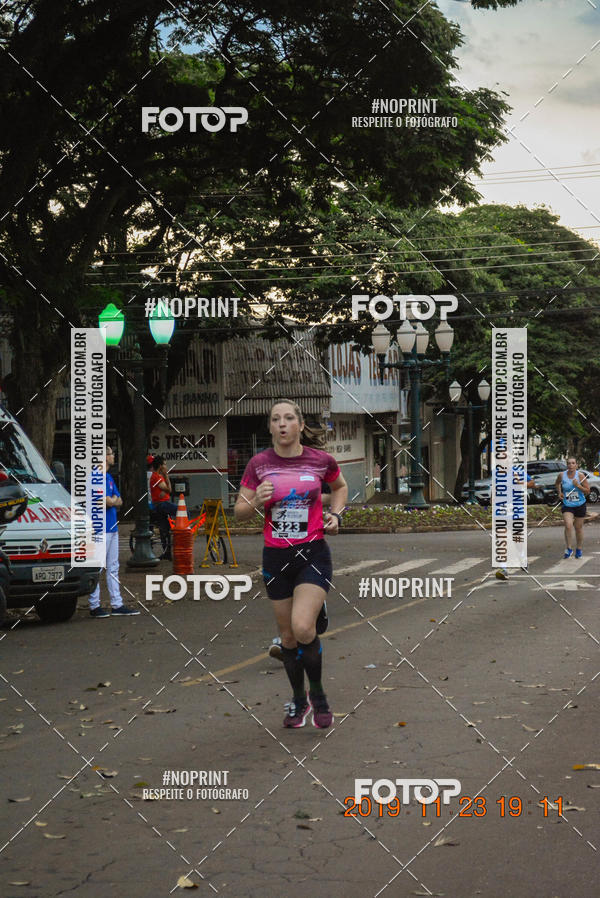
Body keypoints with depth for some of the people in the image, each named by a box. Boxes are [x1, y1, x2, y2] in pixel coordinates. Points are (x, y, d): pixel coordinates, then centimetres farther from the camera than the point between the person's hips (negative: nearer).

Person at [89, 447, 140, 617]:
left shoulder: (109, 477, 17)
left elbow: (119, 501, 15)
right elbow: (108, 502, -19)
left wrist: (111, 501, -6)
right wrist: (114, 500, 2)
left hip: (112, 527, 10)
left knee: (113, 568, 12)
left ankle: (117, 604, 17)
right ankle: (94, 606, 1)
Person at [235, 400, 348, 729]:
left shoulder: (321, 460, -3)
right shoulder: (258, 464, -2)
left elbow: (340, 486, 19)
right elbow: (239, 512, 4)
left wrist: (335, 515, 3)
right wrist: (256, 501, -17)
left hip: (313, 553, -2)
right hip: (276, 557, 2)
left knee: (303, 627, -20)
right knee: (287, 636, 10)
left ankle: (317, 693, 4)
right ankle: (298, 700, 31)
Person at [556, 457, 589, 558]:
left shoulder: (580, 475, -11)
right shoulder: (562, 475, -6)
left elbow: (587, 491, -8)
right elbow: (557, 483, 20)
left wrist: (578, 486, -23)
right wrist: (559, 492, 5)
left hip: (580, 505, 0)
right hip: (567, 505, 0)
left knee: (578, 528, 10)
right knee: (568, 525, -20)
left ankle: (579, 549, 29)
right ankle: (569, 549, -8)